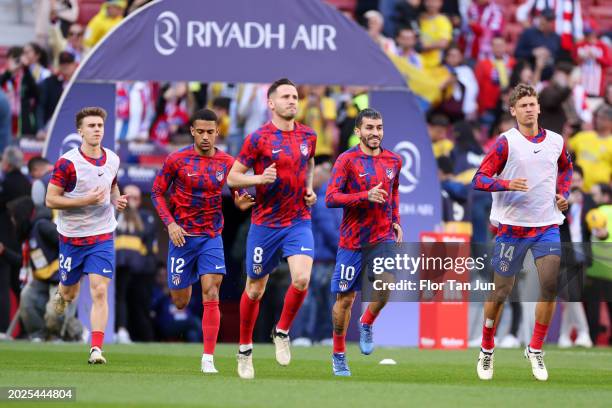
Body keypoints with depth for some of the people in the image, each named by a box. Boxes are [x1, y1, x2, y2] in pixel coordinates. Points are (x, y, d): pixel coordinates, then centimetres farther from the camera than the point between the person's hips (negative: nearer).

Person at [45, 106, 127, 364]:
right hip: (71, 236, -2)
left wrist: (117, 200, 0)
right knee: (70, 291, 14)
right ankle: (62, 295, 53)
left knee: (99, 292, -12)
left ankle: (96, 349, -14)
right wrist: (85, 201, -24)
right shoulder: (67, 163, -14)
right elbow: (51, 199, -15)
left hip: (102, 236, 2)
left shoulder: (112, 160, 1)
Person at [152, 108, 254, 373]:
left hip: (212, 236, 1)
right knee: (180, 302, 6)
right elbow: (158, 193, 0)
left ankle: (208, 359, -13)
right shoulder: (177, 159, -7)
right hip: (182, 236, -1)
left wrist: (240, 202, -14)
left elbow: (235, 194, 11)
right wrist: (170, 224, -11)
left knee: (211, 295, -14)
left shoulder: (227, 163, -1)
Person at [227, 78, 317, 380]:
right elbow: (232, 177, -4)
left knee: (301, 279, -19)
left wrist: (309, 189, 8)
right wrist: (259, 179, -21)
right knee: (255, 290, 7)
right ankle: (245, 350, 26)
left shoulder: (308, 136, 5)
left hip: (299, 221, 2)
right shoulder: (259, 138, -8)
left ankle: (282, 332, 6)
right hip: (265, 224, -2)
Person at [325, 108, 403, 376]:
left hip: (384, 237, 3)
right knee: (345, 299, 3)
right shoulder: (347, 160, -7)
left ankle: (367, 324, 11)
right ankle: (338, 354, 20)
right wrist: (365, 196, -24)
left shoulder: (393, 161, 7)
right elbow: (330, 198, -14)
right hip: (352, 241, -3)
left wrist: (396, 221, 16)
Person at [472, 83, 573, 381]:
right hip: (512, 226, -3)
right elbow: (479, 179, -12)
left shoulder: (555, 141, 5)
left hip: (547, 226, 3)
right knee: (501, 290, 4)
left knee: (550, 286, -9)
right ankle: (486, 350, 21)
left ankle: (535, 350, 5)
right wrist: (507, 184, -28)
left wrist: (563, 193, 11)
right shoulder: (507, 141, -9)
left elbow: (566, 167, 28)